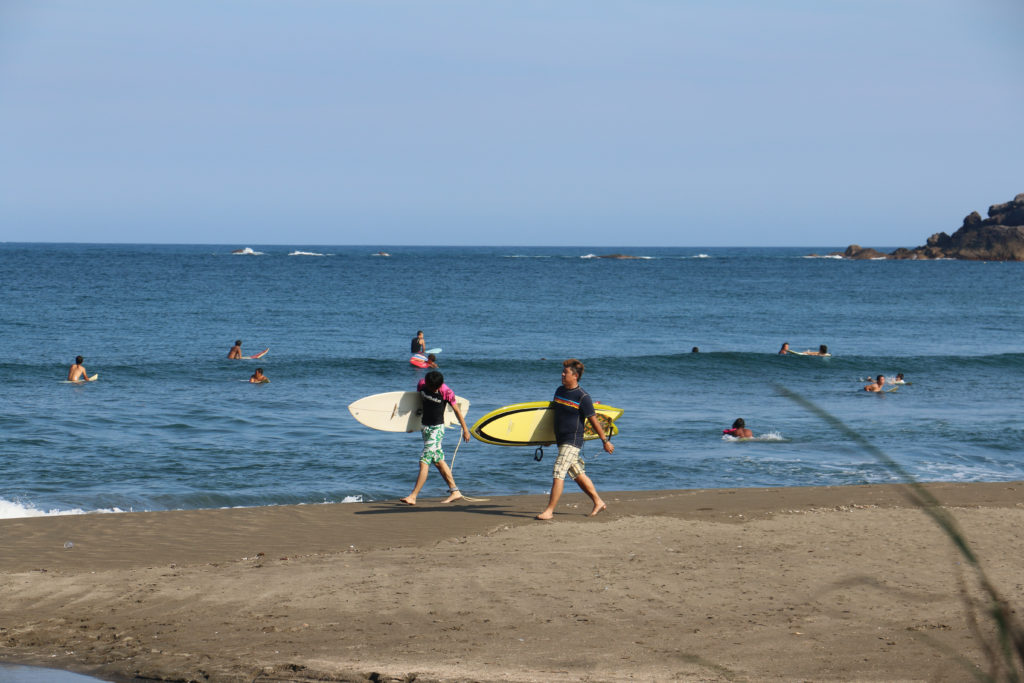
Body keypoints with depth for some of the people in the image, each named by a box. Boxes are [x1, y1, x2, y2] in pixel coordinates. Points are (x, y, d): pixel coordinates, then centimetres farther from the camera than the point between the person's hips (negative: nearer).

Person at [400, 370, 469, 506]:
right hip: (425, 427, 7)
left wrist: (465, 430, 2)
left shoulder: (446, 393, -17)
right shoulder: (422, 384, -3)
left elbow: (457, 411, -6)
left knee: (424, 461, -12)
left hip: (437, 428, -7)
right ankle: (454, 491, 20)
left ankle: (413, 497, -14)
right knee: (438, 461, 12)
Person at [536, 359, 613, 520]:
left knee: (558, 473, -14)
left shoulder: (583, 397, -13)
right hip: (561, 440, 8)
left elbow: (593, 421, -8)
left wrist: (605, 441, -2)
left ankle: (549, 511, -13)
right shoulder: (559, 391, 10)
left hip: (573, 441, -8)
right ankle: (598, 502, 25)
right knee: (578, 474, 14)